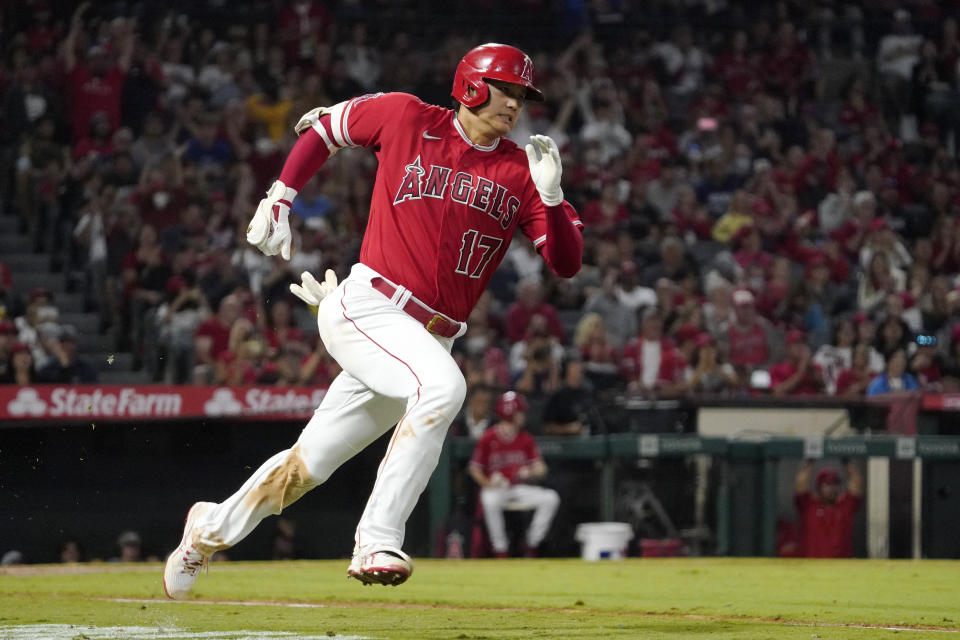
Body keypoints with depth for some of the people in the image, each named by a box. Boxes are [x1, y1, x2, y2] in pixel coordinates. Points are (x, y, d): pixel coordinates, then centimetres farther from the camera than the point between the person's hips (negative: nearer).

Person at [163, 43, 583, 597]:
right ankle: (377, 541, -30)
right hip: (367, 308, -5)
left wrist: (551, 194, -17)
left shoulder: (520, 173, 6)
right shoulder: (406, 118, 0)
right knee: (442, 385, -33)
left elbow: (567, 263, -1)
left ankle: (212, 529, 34)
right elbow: (323, 125, 16)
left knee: (309, 465, 10)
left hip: (431, 337, 5)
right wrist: (279, 199, 8)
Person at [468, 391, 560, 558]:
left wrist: (530, 472, -19)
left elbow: (540, 468, 4)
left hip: (520, 488, 4)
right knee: (490, 501, -40)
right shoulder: (488, 438, -5)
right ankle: (500, 550, -25)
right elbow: (475, 469, -1)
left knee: (551, 498, -18)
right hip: (496, 489, -4)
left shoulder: (526, 439, 7)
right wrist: (489, 483, -19)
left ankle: (531, 545, -8)